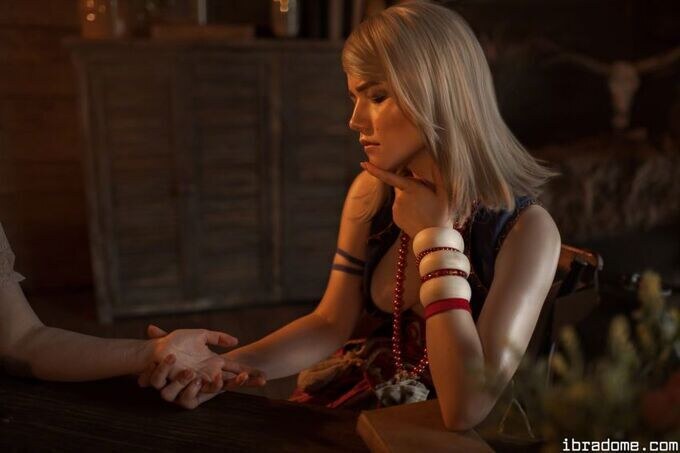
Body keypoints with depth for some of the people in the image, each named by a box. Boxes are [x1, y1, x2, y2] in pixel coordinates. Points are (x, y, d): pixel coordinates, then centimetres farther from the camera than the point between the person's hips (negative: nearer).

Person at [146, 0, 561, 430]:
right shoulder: (372, 192, -5)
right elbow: (330, 325, 1)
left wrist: (436, 237, -23)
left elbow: (467, 409, -24)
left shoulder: (525, 229, -19)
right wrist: (226, 366, -15)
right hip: (345, 405, 4)